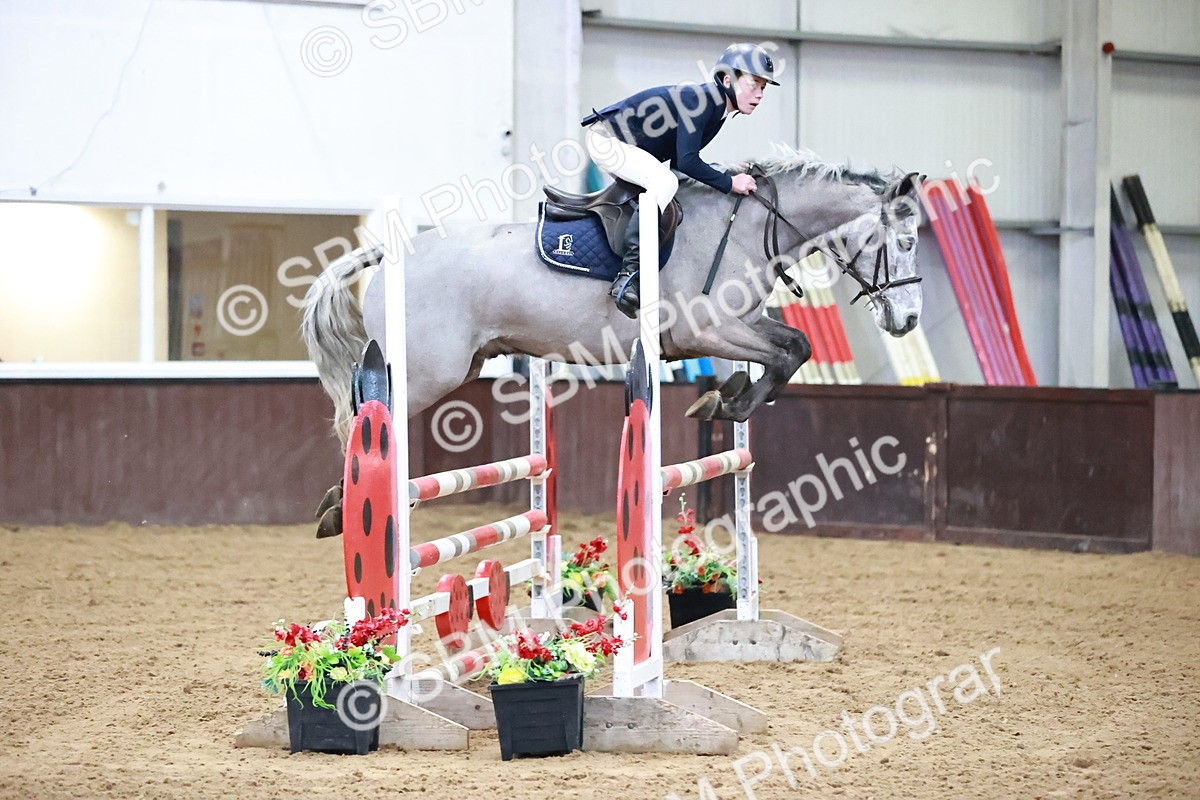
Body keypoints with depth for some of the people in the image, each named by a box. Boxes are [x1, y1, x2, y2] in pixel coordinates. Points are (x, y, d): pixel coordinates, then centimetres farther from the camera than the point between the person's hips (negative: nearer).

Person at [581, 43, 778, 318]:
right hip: (606, 139, -11)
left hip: (632, 149, 11)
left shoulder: (718, 110, 7)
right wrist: (729, 183, -23)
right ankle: (628, 274, -36)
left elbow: (678, 160, 10)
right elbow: (686, 161, -30)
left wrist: (729, 175, 3)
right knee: (664, 182, -31)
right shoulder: (700, 99, -23)